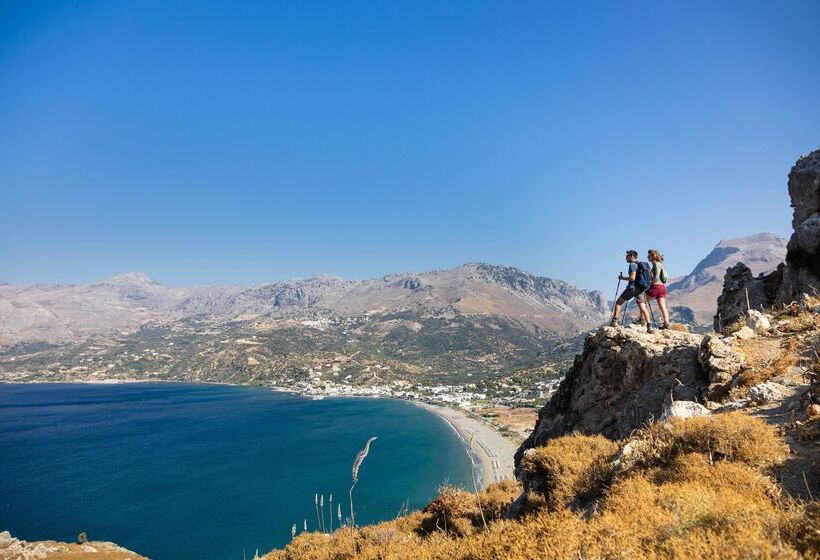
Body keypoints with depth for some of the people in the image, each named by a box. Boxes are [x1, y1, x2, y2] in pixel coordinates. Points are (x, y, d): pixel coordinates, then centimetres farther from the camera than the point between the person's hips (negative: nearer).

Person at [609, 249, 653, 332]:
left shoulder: (633, 264, -10)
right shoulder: (642, 265, 17)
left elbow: (632, 278, -20)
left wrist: (622, 277, -7)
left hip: (633, 288, -8)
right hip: (641, 289, 8)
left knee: (619, 302, 3)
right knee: (643, 308, 5)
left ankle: (614, 321, -5)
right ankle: (649, 325, -7)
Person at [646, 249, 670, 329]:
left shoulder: (656, 264, -8)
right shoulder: (660, 264, 20)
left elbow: (656, 278, -18)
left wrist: (649, 284, -11)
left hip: (656, 286, -9)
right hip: (662, 287, 9)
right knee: (663, 307, 1)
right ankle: (666, 323, -7)